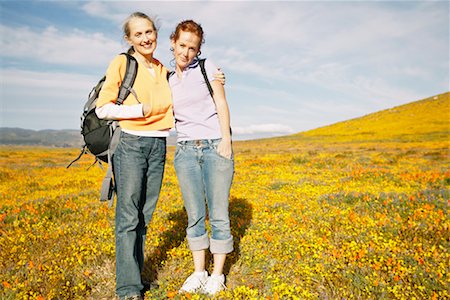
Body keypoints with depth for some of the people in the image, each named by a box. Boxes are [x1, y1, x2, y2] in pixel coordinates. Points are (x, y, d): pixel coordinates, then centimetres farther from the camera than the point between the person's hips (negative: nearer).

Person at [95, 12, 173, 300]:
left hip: (158, 145, 5)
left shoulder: (163, 70, 15)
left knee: (145, 214, 9)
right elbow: (102, 108, -6)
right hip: (130, 143, -5)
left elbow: (168, 107, 20)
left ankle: (135, 271, 22)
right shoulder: (121, 63, -2)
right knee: (128, 215, -4)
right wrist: (141, 110, -13)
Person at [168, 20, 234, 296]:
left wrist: (226, 140, -13)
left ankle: (217, 275, 16)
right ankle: (198, 272, 22)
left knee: (218, 214, 1)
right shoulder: (167, 80, 13)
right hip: (185, 151, 3)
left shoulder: (207, 68, 3)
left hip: (215, 147, -3)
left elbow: (221, 104, -3)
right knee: (195, 216, 7)